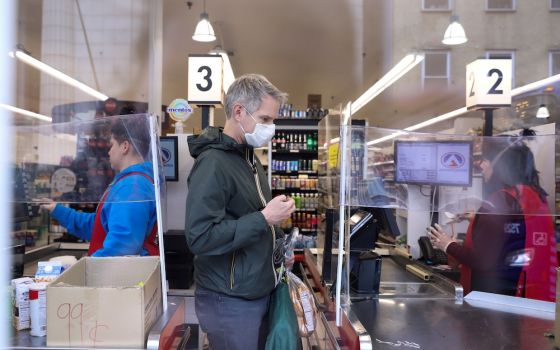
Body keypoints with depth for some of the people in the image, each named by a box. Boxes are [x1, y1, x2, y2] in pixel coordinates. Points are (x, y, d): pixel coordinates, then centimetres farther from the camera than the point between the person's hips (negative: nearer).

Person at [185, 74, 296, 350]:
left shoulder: (248, 157, 11)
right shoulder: (212, 163, -20)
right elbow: (200, 237, -28)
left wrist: (277, 245, 9)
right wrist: (264, 218, -25)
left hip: (259, 291, 9)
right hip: (230, 301, -9)